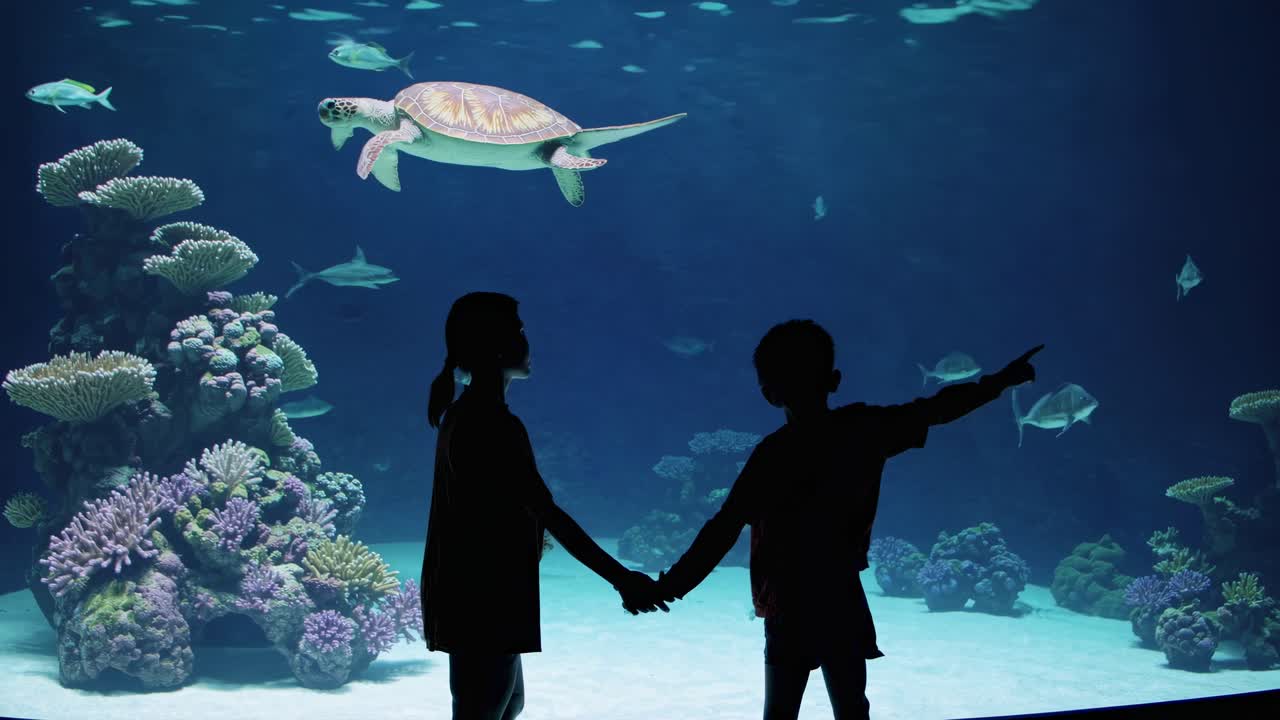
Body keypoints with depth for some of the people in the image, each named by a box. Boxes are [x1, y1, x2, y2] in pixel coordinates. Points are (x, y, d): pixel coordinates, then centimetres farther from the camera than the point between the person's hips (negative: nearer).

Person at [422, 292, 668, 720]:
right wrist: (622, 580, -22)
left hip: (469, 593, 10)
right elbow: (549, 515, -24)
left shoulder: (465, 414, 11)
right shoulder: (492, 423, -20)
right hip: (482, 600, -10)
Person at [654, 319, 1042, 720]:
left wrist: (669, 587, -21)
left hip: (792, 608, -4)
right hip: (845, 601, 4)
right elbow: (938, 408, 8)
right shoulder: (864, 428, -4)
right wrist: (1001, 381, 22)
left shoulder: (776, 453, -15)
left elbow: (725, 530, -21)